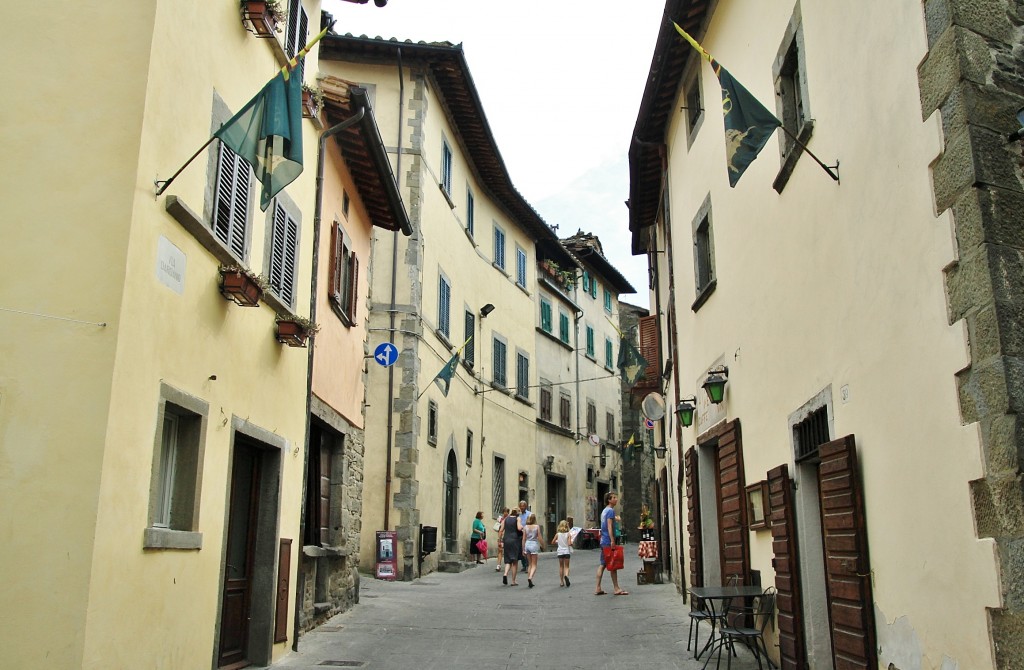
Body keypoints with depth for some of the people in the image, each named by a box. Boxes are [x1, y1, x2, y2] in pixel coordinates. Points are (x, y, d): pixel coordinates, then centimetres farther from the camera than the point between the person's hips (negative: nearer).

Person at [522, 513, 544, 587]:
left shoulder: (525, 527, 1)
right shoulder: (537, 527, -6)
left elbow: (524, 539, 2)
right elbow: (540, 538, -5)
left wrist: (523, 549, 8)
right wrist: (543, 545, 11)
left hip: (527, 544, 3)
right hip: (534, 544, -3)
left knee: (530, 564, 16)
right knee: (534, 565, 2)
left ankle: (530, 581, 15)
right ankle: (530, 577, -22)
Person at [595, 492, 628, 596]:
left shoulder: (604, 511, 17)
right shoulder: (611, 510, -11)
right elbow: (609, 526, -19)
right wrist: (612, 540, -23)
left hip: (603, 541, 9)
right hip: (608, 541, -9)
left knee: (602, 564, 8)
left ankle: (598, 589, 7)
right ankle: (617, 589, -1)